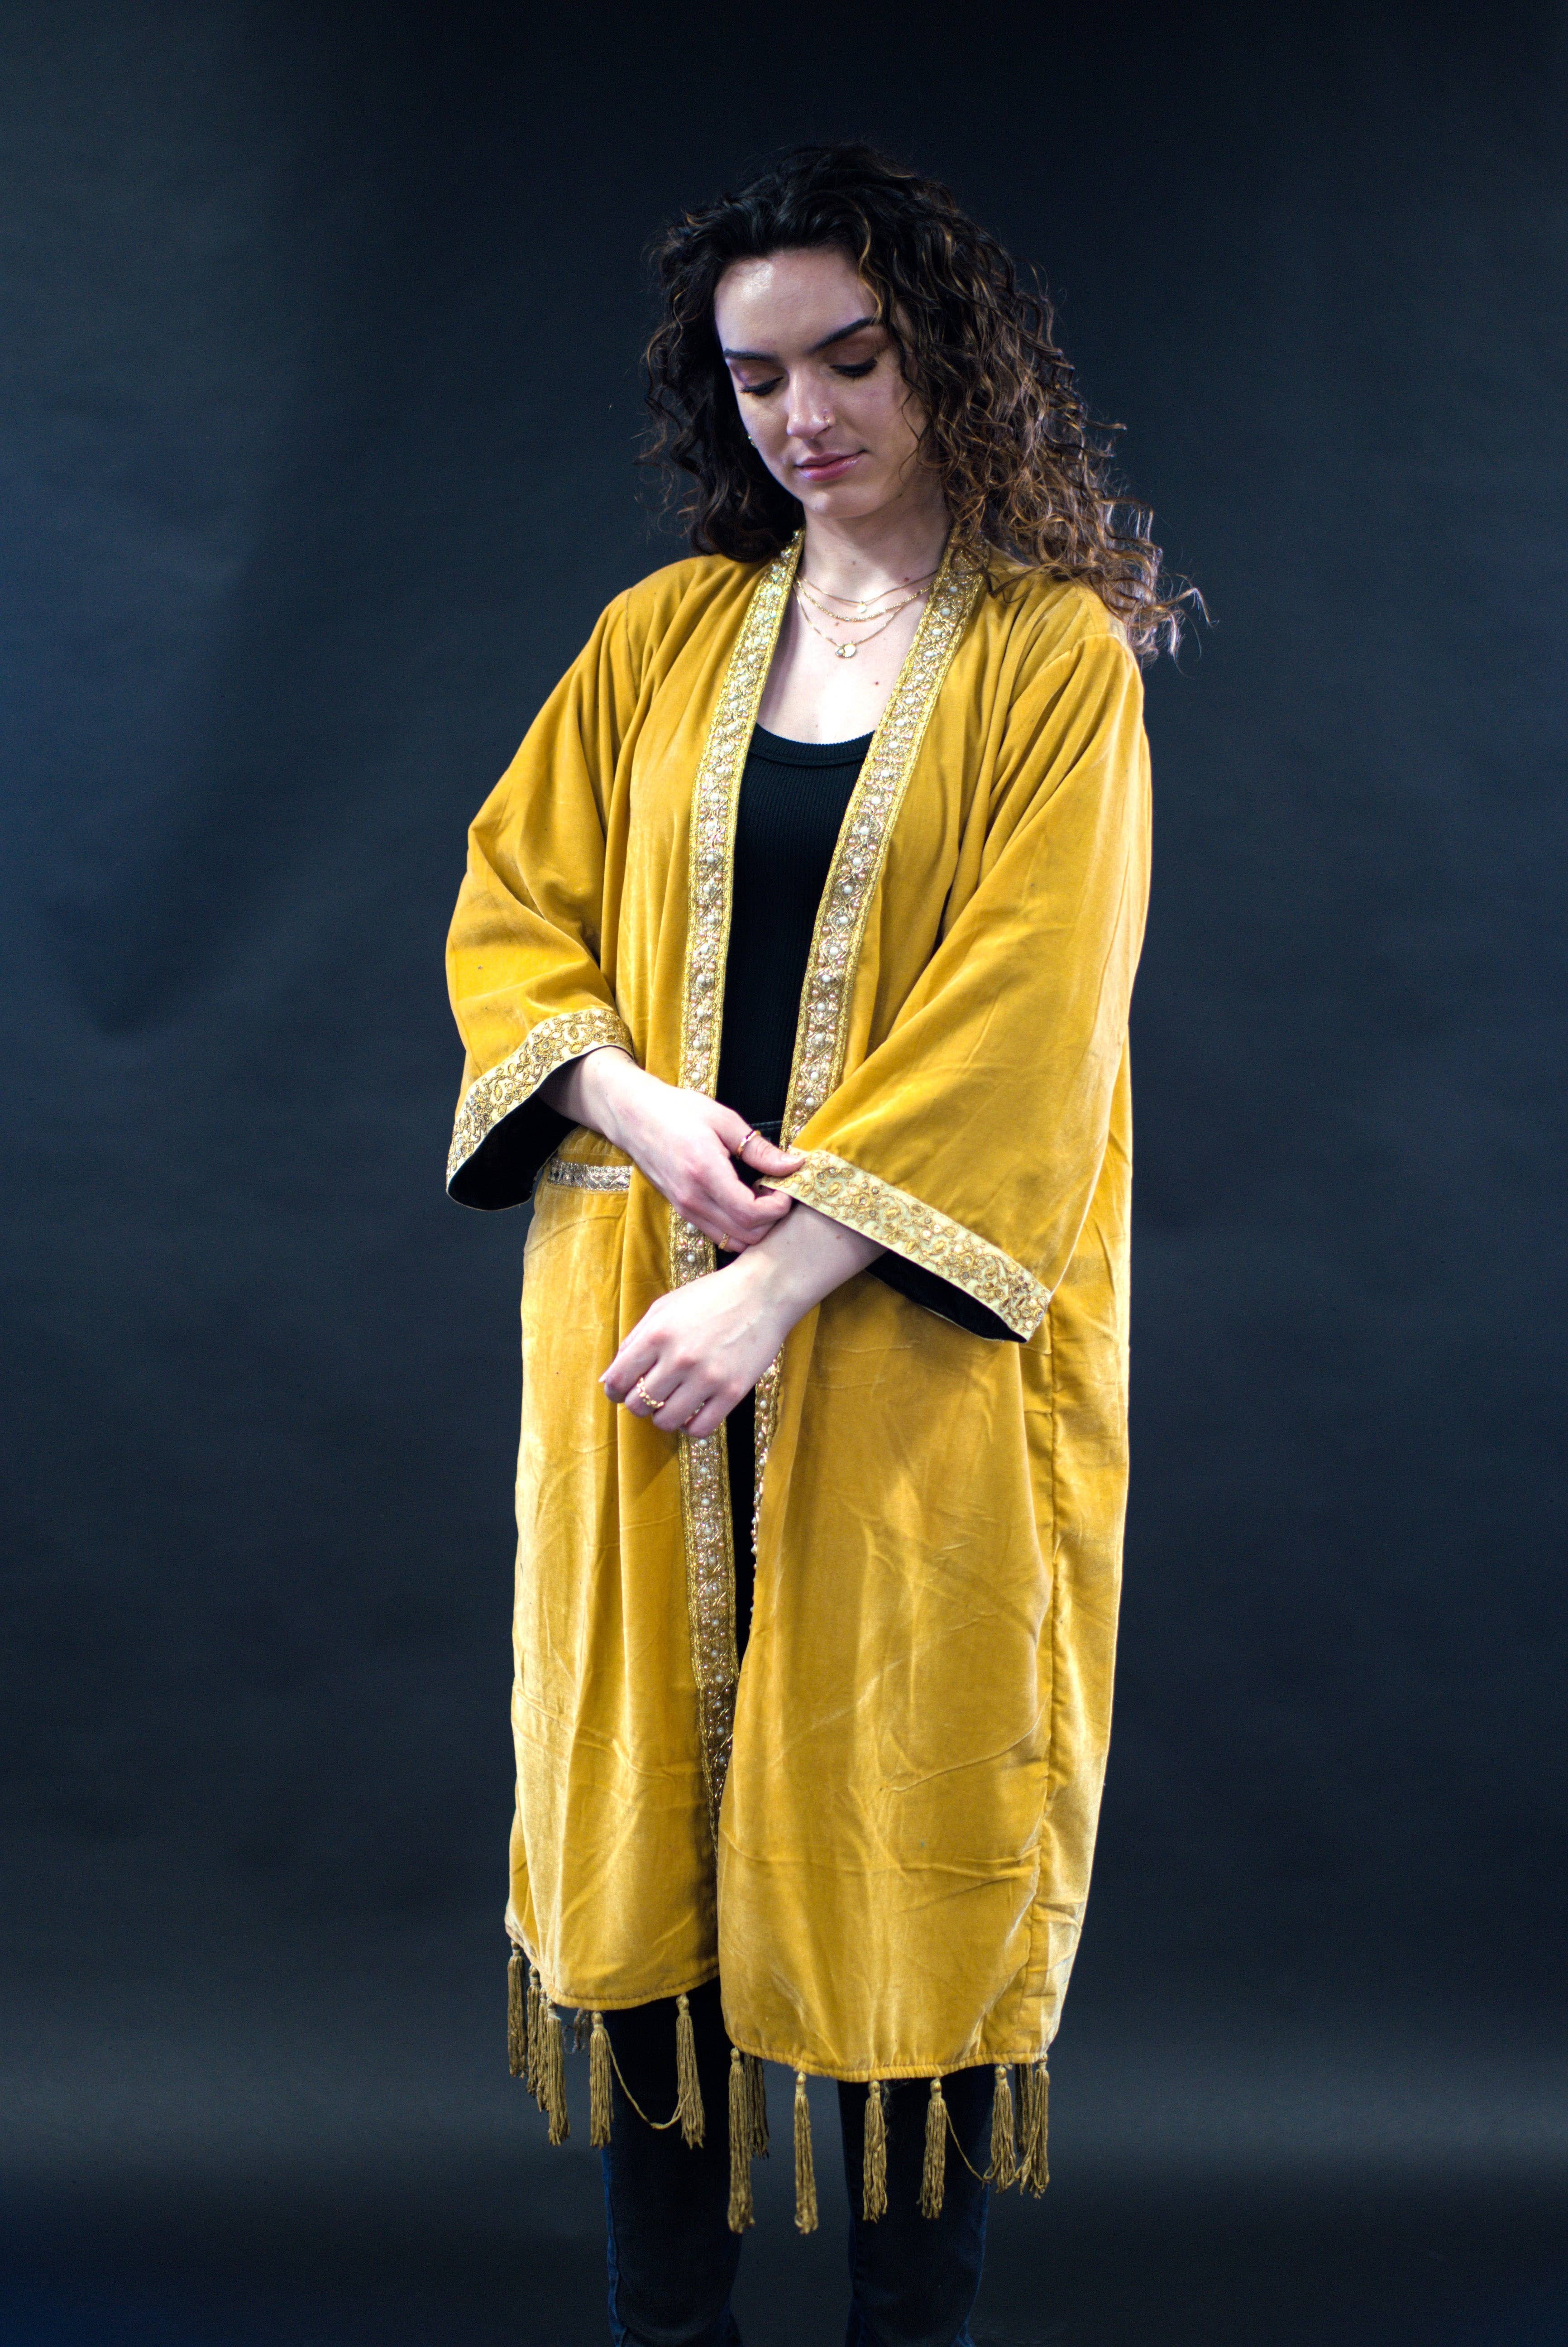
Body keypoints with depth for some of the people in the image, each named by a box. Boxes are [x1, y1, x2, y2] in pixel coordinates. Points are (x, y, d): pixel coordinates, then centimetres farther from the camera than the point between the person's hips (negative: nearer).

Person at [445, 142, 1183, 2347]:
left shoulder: (1055, 659, -2)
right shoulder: (661, 636, 10)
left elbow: (1020, 1026, -10)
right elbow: (509, 914, 10)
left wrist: (783, 1278, -17)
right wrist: (637, 1102, -10)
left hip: (909, 1344, -3)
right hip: (649, 1312, 3)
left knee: (900, 1830, 5)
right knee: (651, 1803, 7)